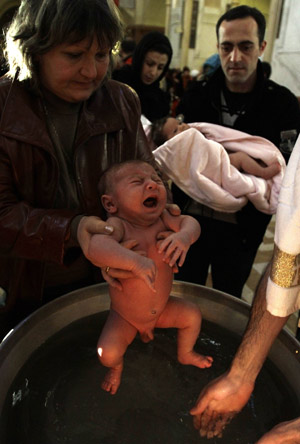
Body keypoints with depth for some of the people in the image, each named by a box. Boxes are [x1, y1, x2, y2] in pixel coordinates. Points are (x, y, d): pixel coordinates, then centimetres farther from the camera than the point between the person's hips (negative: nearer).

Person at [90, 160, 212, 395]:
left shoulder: (161, 217, -14)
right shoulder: (118, 224, -31)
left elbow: (189, 222, -22)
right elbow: (97, 244, -48)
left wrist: (185, 235, -44)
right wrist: (134, 261, -59)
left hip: (161, 308, 5)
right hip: (124, 317, -4)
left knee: (193, 314, 4)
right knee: (108, 353, -17)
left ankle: (185, 354, 37)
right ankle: (116, 368, 24)